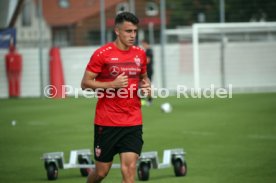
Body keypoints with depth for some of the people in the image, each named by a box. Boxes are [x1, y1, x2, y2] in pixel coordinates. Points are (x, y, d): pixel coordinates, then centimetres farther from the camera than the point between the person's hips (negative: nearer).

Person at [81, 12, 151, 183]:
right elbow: (85, 83, -8)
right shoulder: (102, 54, -8)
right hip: (106, 122, -3)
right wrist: (112, 85, -20)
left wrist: (146, 85, 1)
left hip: (133, 123, 3)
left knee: (130, 168, -9)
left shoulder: (140, 54, 6)